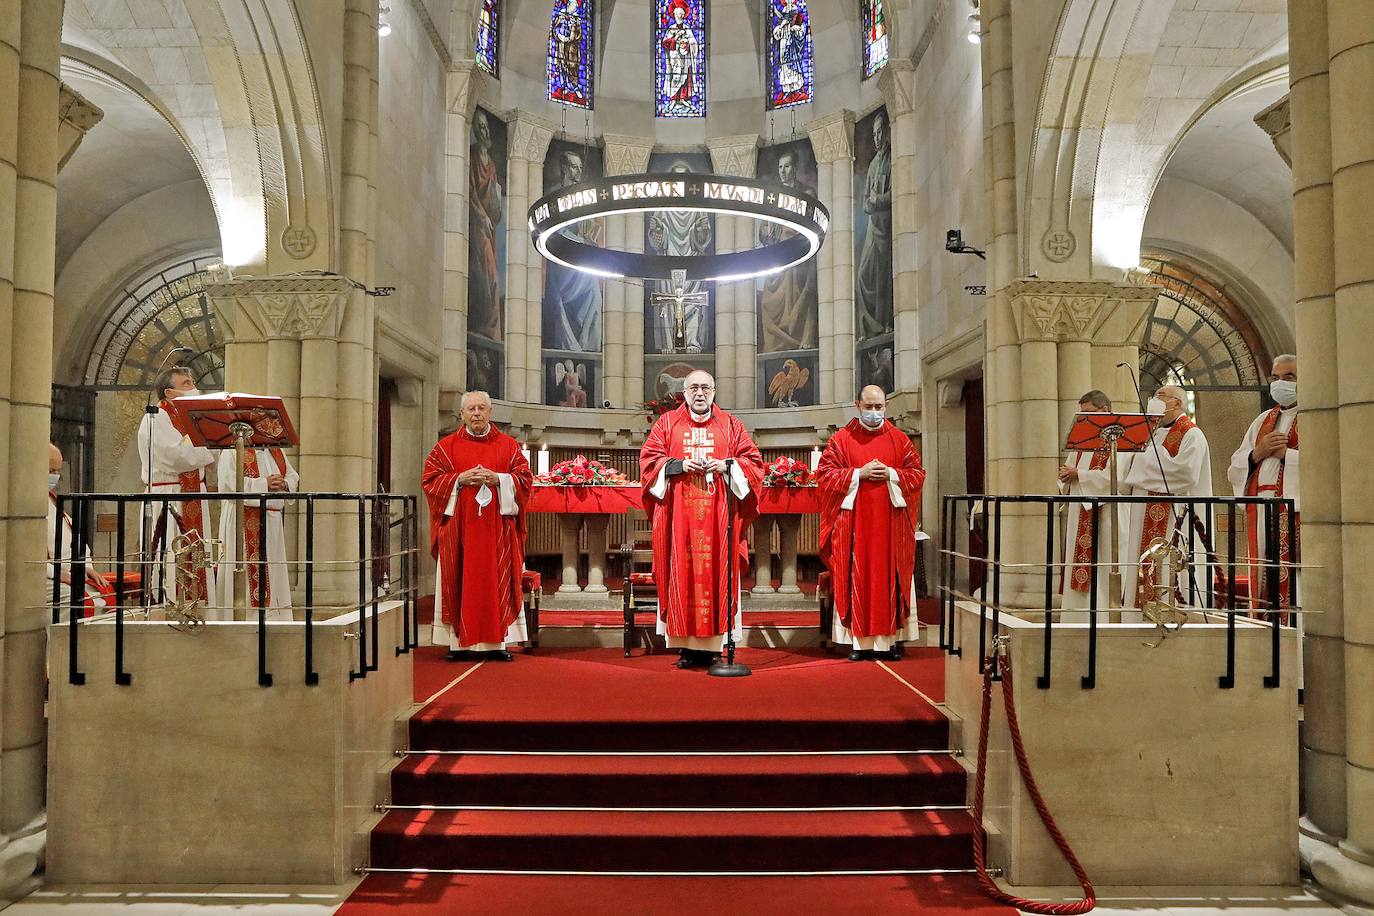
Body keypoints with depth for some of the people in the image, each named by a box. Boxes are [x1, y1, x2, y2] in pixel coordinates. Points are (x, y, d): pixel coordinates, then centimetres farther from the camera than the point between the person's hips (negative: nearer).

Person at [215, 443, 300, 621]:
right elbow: (229, 482, -15)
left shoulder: (276, 451, 17)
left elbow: (293, 476, 18)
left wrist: (284, 484, -5)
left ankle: (273, 614, 13)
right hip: (244, 520, -6)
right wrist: (263, 484, -18)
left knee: (273, 570, 7)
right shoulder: (232, 451, -3)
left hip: (273, 520, 7)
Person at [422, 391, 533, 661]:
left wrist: (497, 479, -12)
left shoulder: (508, 445, 9)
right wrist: (459, 479, -11)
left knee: (497, 581, 0)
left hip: (497, 526, 0)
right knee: (460, 581, -1)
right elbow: (429, 480, 3)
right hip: (458, 526, 0)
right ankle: (459, 642, 5)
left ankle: (496, 642, 5)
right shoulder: (447, 445, 8)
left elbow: (525, 478, 4)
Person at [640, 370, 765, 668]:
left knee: (716, 572, -3)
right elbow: (648, 458, 5)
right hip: (679, 514, 0)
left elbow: (753, 460, 9)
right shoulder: (667, 423, 12)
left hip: (718, 513, 1)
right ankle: (686, 646, 1)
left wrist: (726, 466, -9)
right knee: (681, 573, -4)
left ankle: (713, 646, 3)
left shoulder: (730, 425, 13)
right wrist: (680, 465, -10)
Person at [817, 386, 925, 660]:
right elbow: (824, 474, -1)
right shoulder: (841, 439, 4)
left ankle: (891, 638, 9)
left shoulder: (899, 439, 10)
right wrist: (859, 474, -11)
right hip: (854, 521, -1)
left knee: (891, 578, 2)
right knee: (857, 578, -2)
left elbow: (917, 473, 8)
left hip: (890, 522, 2)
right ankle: (860, 640, 2)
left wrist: (891, 475, -9)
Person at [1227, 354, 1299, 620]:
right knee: (1263, 582, 5)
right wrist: (1258, 453, -3)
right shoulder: (1262, 421, 21)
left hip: (1297, 511, -5)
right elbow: (1235, 469, 16)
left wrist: (1285, 453, -12)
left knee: (1294, 584, -11)